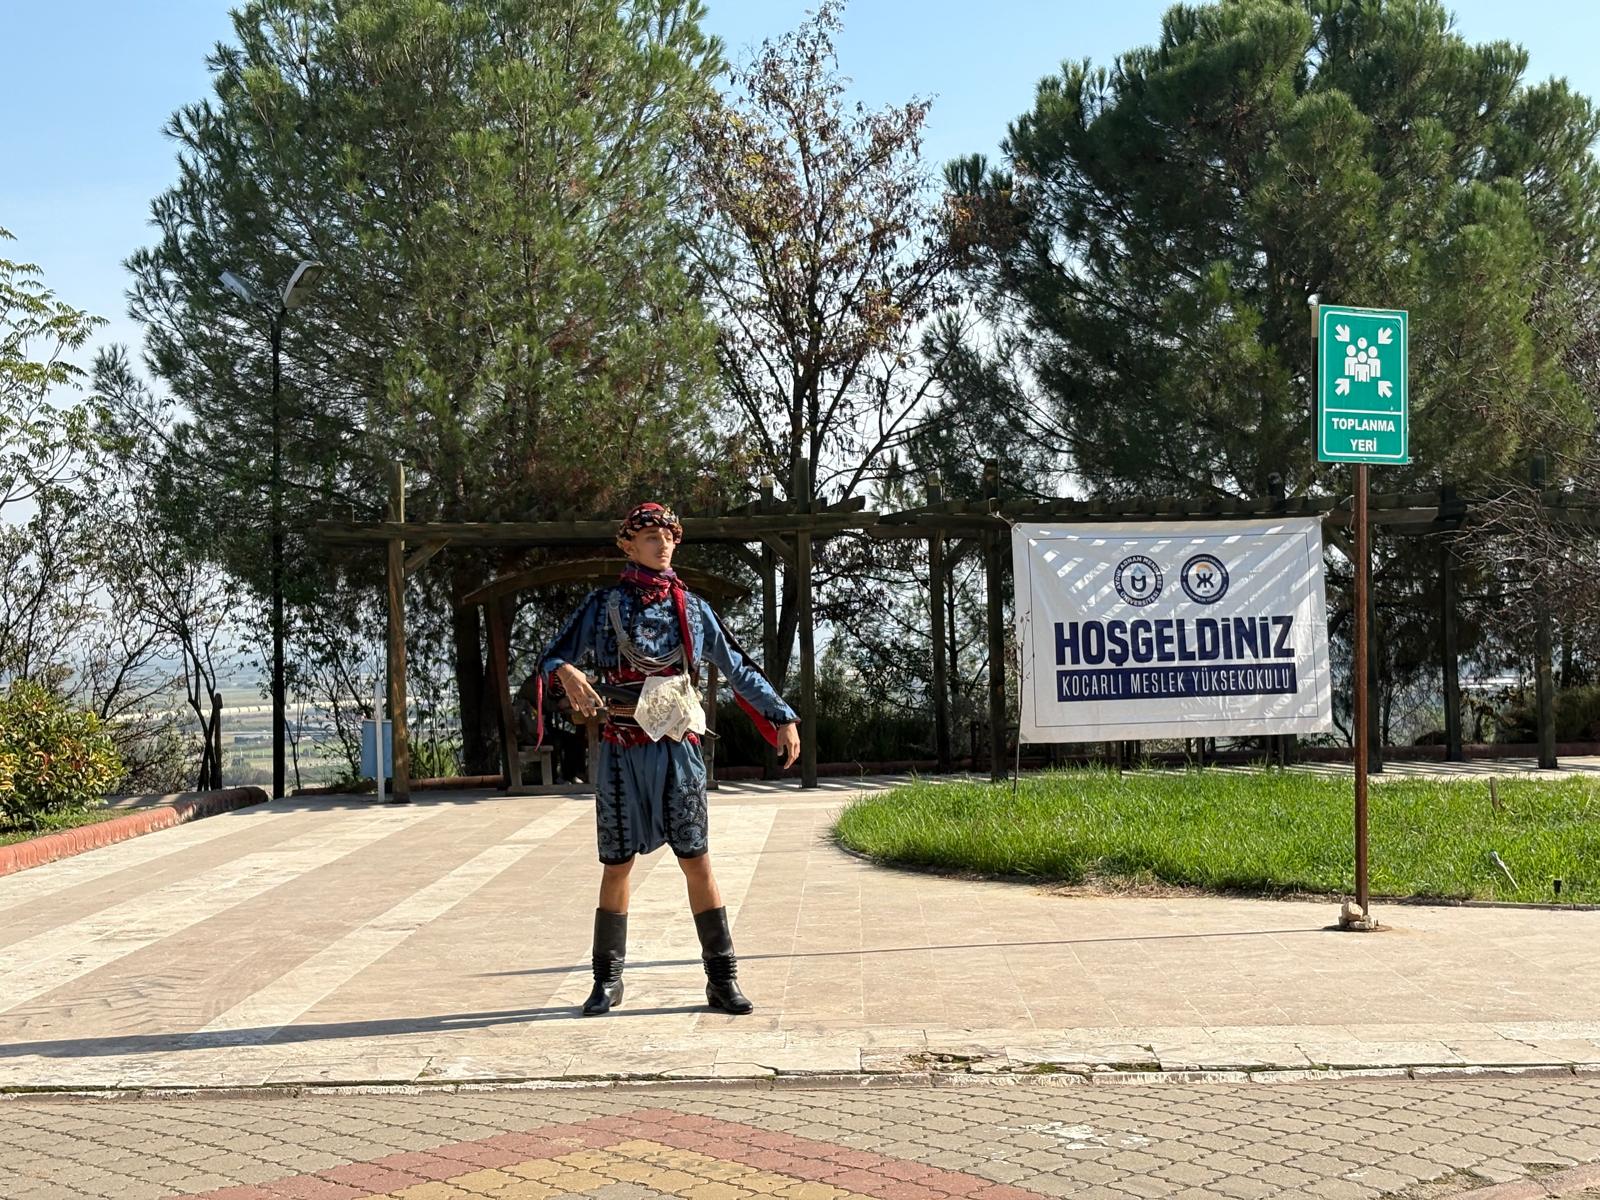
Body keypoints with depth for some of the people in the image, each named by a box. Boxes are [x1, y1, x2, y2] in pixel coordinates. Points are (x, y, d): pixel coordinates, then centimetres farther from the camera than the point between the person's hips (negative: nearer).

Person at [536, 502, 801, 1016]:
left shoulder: (692, 607, 9)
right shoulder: (604, 604, 4)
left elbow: (739, 669, 13)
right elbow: (554, 656, 0)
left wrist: (782, 717, 8)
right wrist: (567, 673, -24)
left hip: (678, 748, 1)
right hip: (622, 751, -1)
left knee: (696, 860, -3)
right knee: (617, 864, 5)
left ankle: (722, 978, 3)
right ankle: (607, 980, 17)